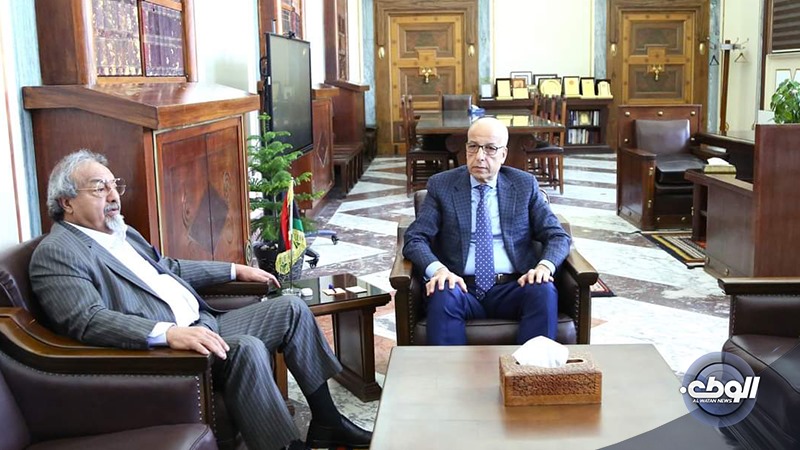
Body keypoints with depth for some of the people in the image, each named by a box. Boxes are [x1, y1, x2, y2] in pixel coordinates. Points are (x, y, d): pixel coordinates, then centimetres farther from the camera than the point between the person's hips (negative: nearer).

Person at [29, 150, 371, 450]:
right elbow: (88, 321, -25)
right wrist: (170, 333, -37)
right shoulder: (56, 253, -11)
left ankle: (325, 421, 11)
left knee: (291, 309, 6)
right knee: (246, 349, -33)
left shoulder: (120, 233, 17)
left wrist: (235, 271, 27)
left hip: (201, 323, 10)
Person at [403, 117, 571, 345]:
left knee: (544, 291, -30)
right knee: (442, 295, -34)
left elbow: (558, 236, 9)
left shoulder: (525, 185, 12)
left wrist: (545, 265, -14)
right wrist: (437, 269, -21)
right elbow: (415, 239, 1)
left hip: (513, 289, 1)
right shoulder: (441, 185, 8)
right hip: (462, 287, -1)